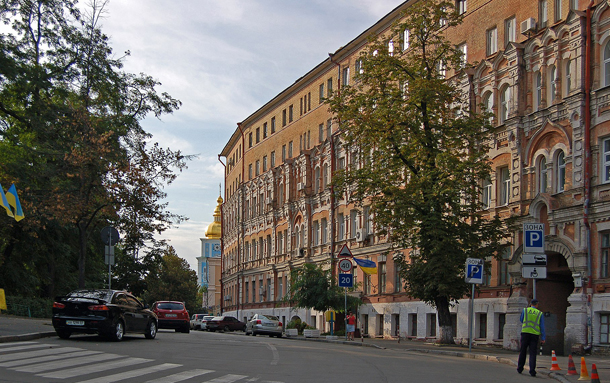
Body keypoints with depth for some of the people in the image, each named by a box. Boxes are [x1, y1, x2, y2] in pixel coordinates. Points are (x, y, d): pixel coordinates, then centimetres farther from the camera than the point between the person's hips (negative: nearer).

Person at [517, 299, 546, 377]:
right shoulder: (540, 314, 8)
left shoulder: (525, 310, 6)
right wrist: (543, 338, 3)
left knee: (522, 351, 11)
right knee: (533, 353, 0)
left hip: (525, 333, 0)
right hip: (535, 334, 0)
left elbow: (521, 320, 20)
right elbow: (542, 326, 3)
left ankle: (520, 368, 17)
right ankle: (532, 370, -11)